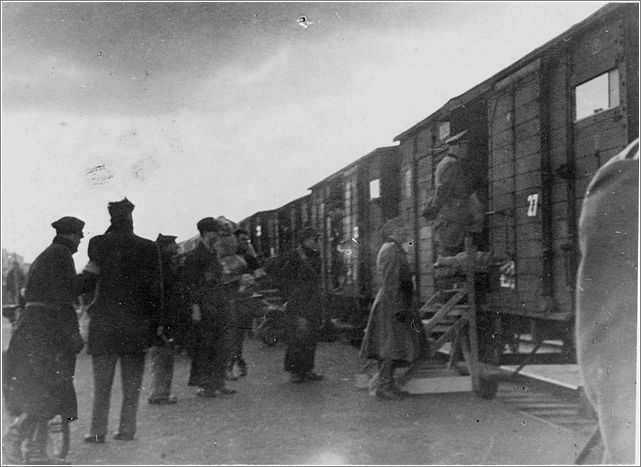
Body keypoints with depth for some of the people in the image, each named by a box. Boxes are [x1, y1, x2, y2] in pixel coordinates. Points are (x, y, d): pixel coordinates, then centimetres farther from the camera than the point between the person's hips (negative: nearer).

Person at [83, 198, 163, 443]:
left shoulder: (97, 243, -6)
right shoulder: (148, 248, -4)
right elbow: (156, 288, -2)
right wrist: (153, 322, 6)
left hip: (104, 320, 0)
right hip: (137, 321, 1)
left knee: (102, 381, 6)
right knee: (132, 382, 10)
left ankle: (98, 431, 6)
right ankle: (127, 428, 11)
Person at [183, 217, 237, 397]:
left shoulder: (213, 254, 18)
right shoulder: (194, 256, -8)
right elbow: (190, 284, -12)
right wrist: (195, 307, -18)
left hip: (218, 308, 9)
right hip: (204, 308, -8)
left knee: (219, 347, 9)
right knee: (203, 346, -4)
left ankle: (217, 384, 16)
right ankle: (203, 385, 1)